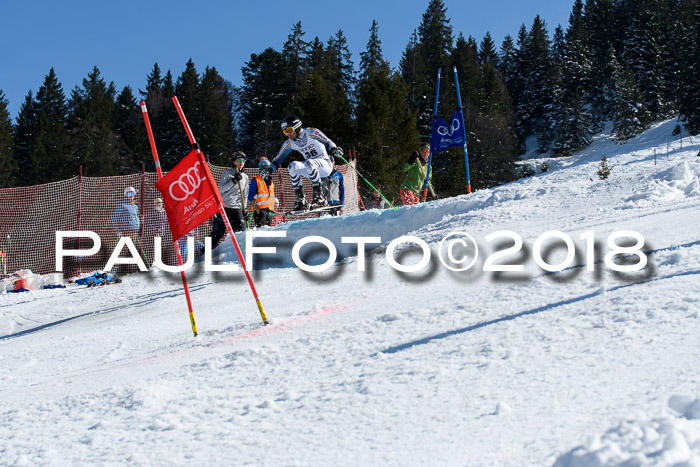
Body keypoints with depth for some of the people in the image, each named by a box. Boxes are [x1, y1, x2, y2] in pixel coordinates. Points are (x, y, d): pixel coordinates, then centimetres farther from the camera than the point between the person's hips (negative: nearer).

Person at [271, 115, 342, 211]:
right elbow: (278, 158, 10)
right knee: (293, 166, -21)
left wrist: (335, 150, -35)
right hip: (311, 168, 6)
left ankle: (319, 196, -30)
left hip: (325, 165, -6)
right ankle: (301, 200, -22)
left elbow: (328, 142, -17)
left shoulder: (311, 133, -13)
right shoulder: (289, 143, 3)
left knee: (309, 163, -36)